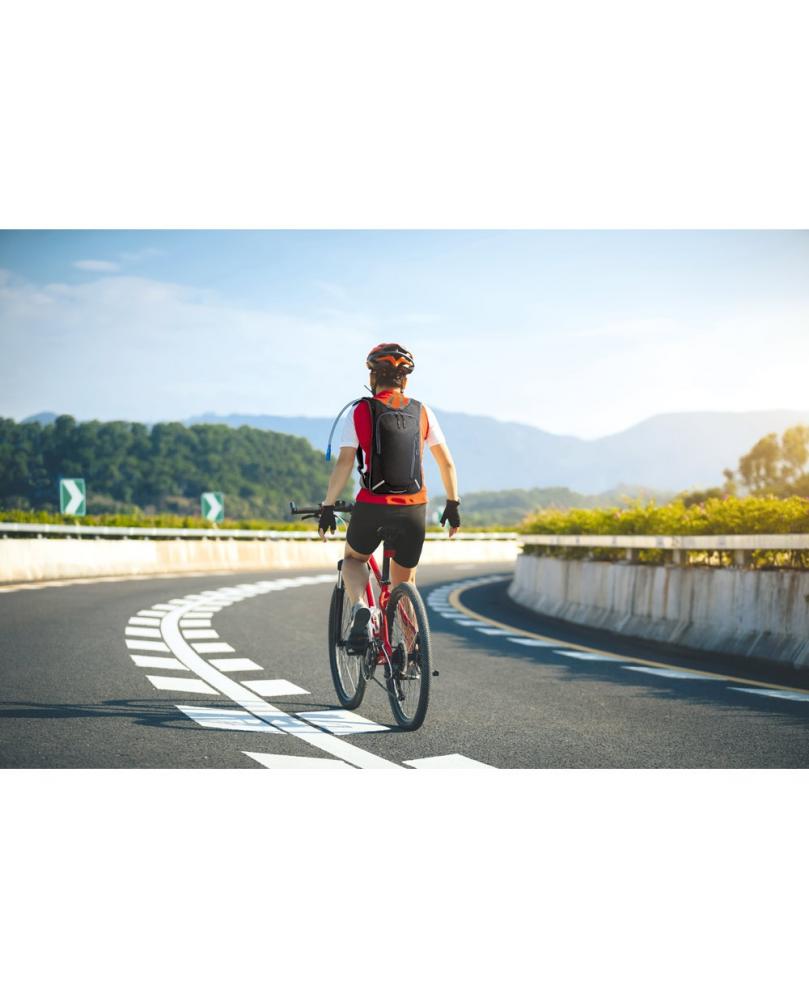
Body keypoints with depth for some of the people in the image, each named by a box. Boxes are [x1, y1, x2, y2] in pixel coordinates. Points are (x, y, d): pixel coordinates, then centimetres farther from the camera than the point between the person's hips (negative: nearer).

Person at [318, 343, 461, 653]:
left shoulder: (361, 412, 0)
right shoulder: (422, 412, 7)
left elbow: (344, 463, -8)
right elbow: (446, 462, 7)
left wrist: (327, 507, -2)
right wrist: (453, 505, 16)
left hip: (372, 507, -2)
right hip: (414, 510, 2)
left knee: (353, 559, 25)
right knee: (404, 581, 20)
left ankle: (360, 608, -4)